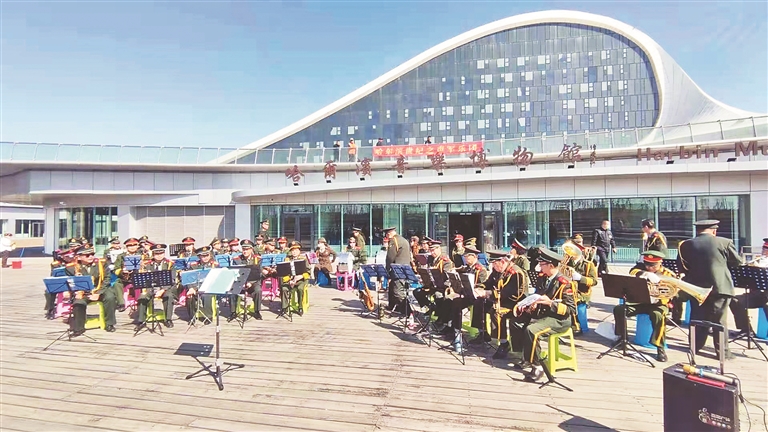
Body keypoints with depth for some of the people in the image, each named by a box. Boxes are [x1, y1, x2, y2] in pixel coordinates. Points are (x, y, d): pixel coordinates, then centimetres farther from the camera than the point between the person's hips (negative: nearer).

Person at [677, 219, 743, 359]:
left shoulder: (686, 245, -1)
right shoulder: (724, 242, -5)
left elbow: (681, 267, 4)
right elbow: (738, 261, 6)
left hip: (697, 287, 2)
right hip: (720, 287, -1)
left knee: (697, 318, 12)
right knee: (720, 320, 6)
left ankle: (695, 347, 20)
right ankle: (723, 351, 11)